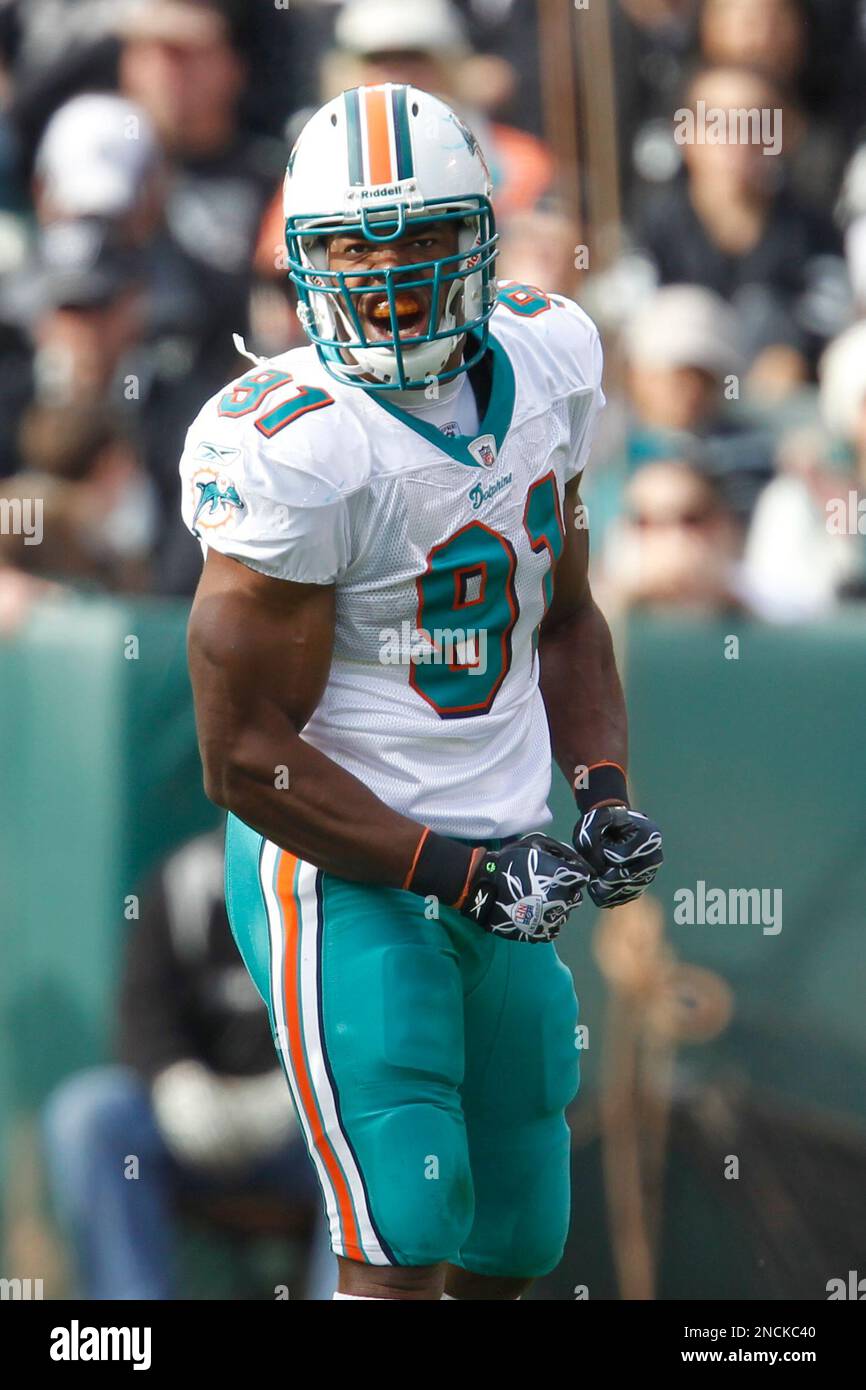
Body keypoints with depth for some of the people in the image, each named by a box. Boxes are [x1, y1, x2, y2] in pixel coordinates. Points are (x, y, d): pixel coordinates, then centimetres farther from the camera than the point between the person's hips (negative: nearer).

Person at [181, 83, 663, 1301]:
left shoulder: (545, 366, 3)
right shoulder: (292, 450, -20)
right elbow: (246, 754, -17)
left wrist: (604, 791, 2)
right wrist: (462, 873, -17)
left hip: (498, 866, 7)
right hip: (343, 875, -7)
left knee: (511, 1245, 14)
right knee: (405, 1243, -14)